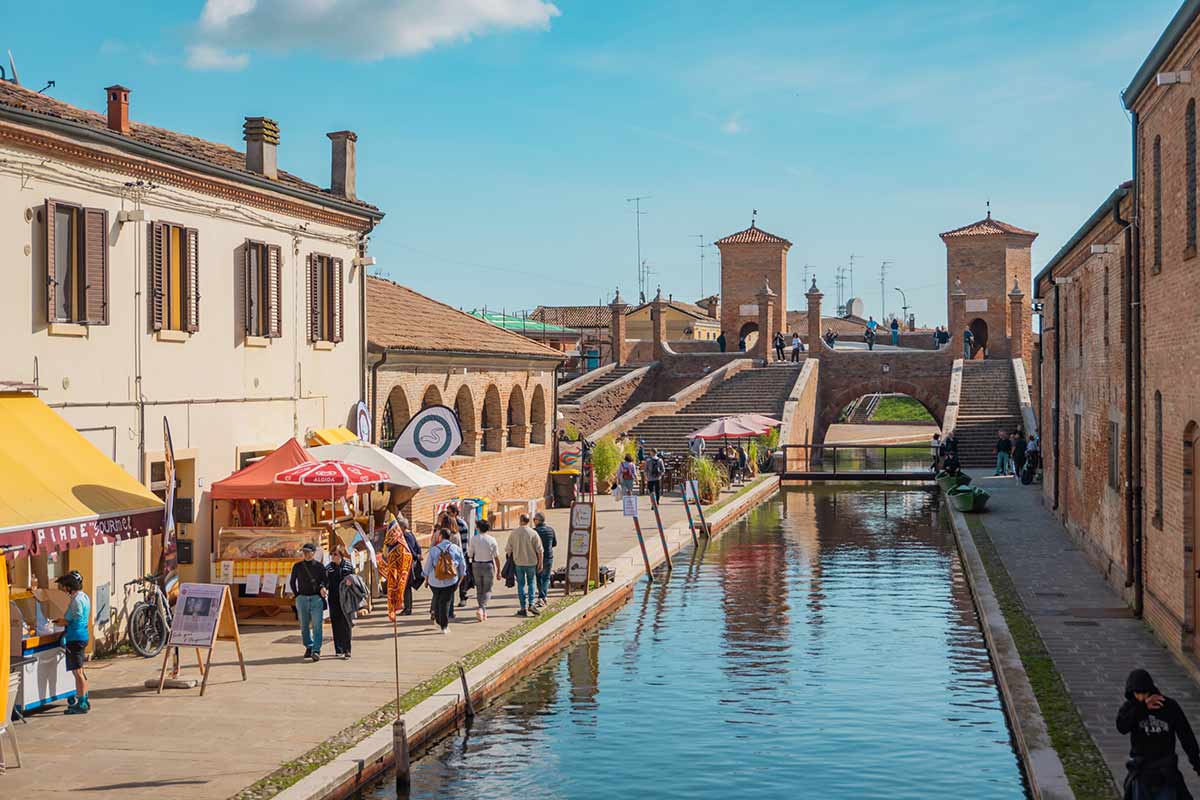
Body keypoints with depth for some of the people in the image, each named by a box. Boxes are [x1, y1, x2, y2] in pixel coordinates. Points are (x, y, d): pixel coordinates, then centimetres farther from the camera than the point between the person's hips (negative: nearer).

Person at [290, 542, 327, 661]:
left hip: (316, 598, -3)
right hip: (302, 598, 3)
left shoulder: (319, 566, 2)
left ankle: (316, 651, -13)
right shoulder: (297, 566, 7)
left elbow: (325, 580, 3)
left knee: (317, 625, -10)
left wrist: (323, 588, -18)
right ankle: (309, 647, 24)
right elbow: (292, 582, 18)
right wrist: (297, 595, 10)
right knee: (304, 625, 9)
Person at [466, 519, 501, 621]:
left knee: (479, 589, 15)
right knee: (487, 590, 6)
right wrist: (498, 570, 1)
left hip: (476, 565, 2)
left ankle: (483, 612, 19)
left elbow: (470, 554, -2)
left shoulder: (473, 539, -5)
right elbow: (496, 557, -6)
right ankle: (482, 608, -17)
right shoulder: (492, 539, -8)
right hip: (489, 565, -2)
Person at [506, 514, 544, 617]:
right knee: (531, 583, 14)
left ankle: (523, 608, 7)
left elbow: (508, 549, 1)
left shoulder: (514, 533, -3)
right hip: (531, 562, 0)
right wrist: (540, 563, 4)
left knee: (521, 584, 8)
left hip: (518, 562, 1)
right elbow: (539, 550, -5)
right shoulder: (533, 533, -7)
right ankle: (531, 604, -2)